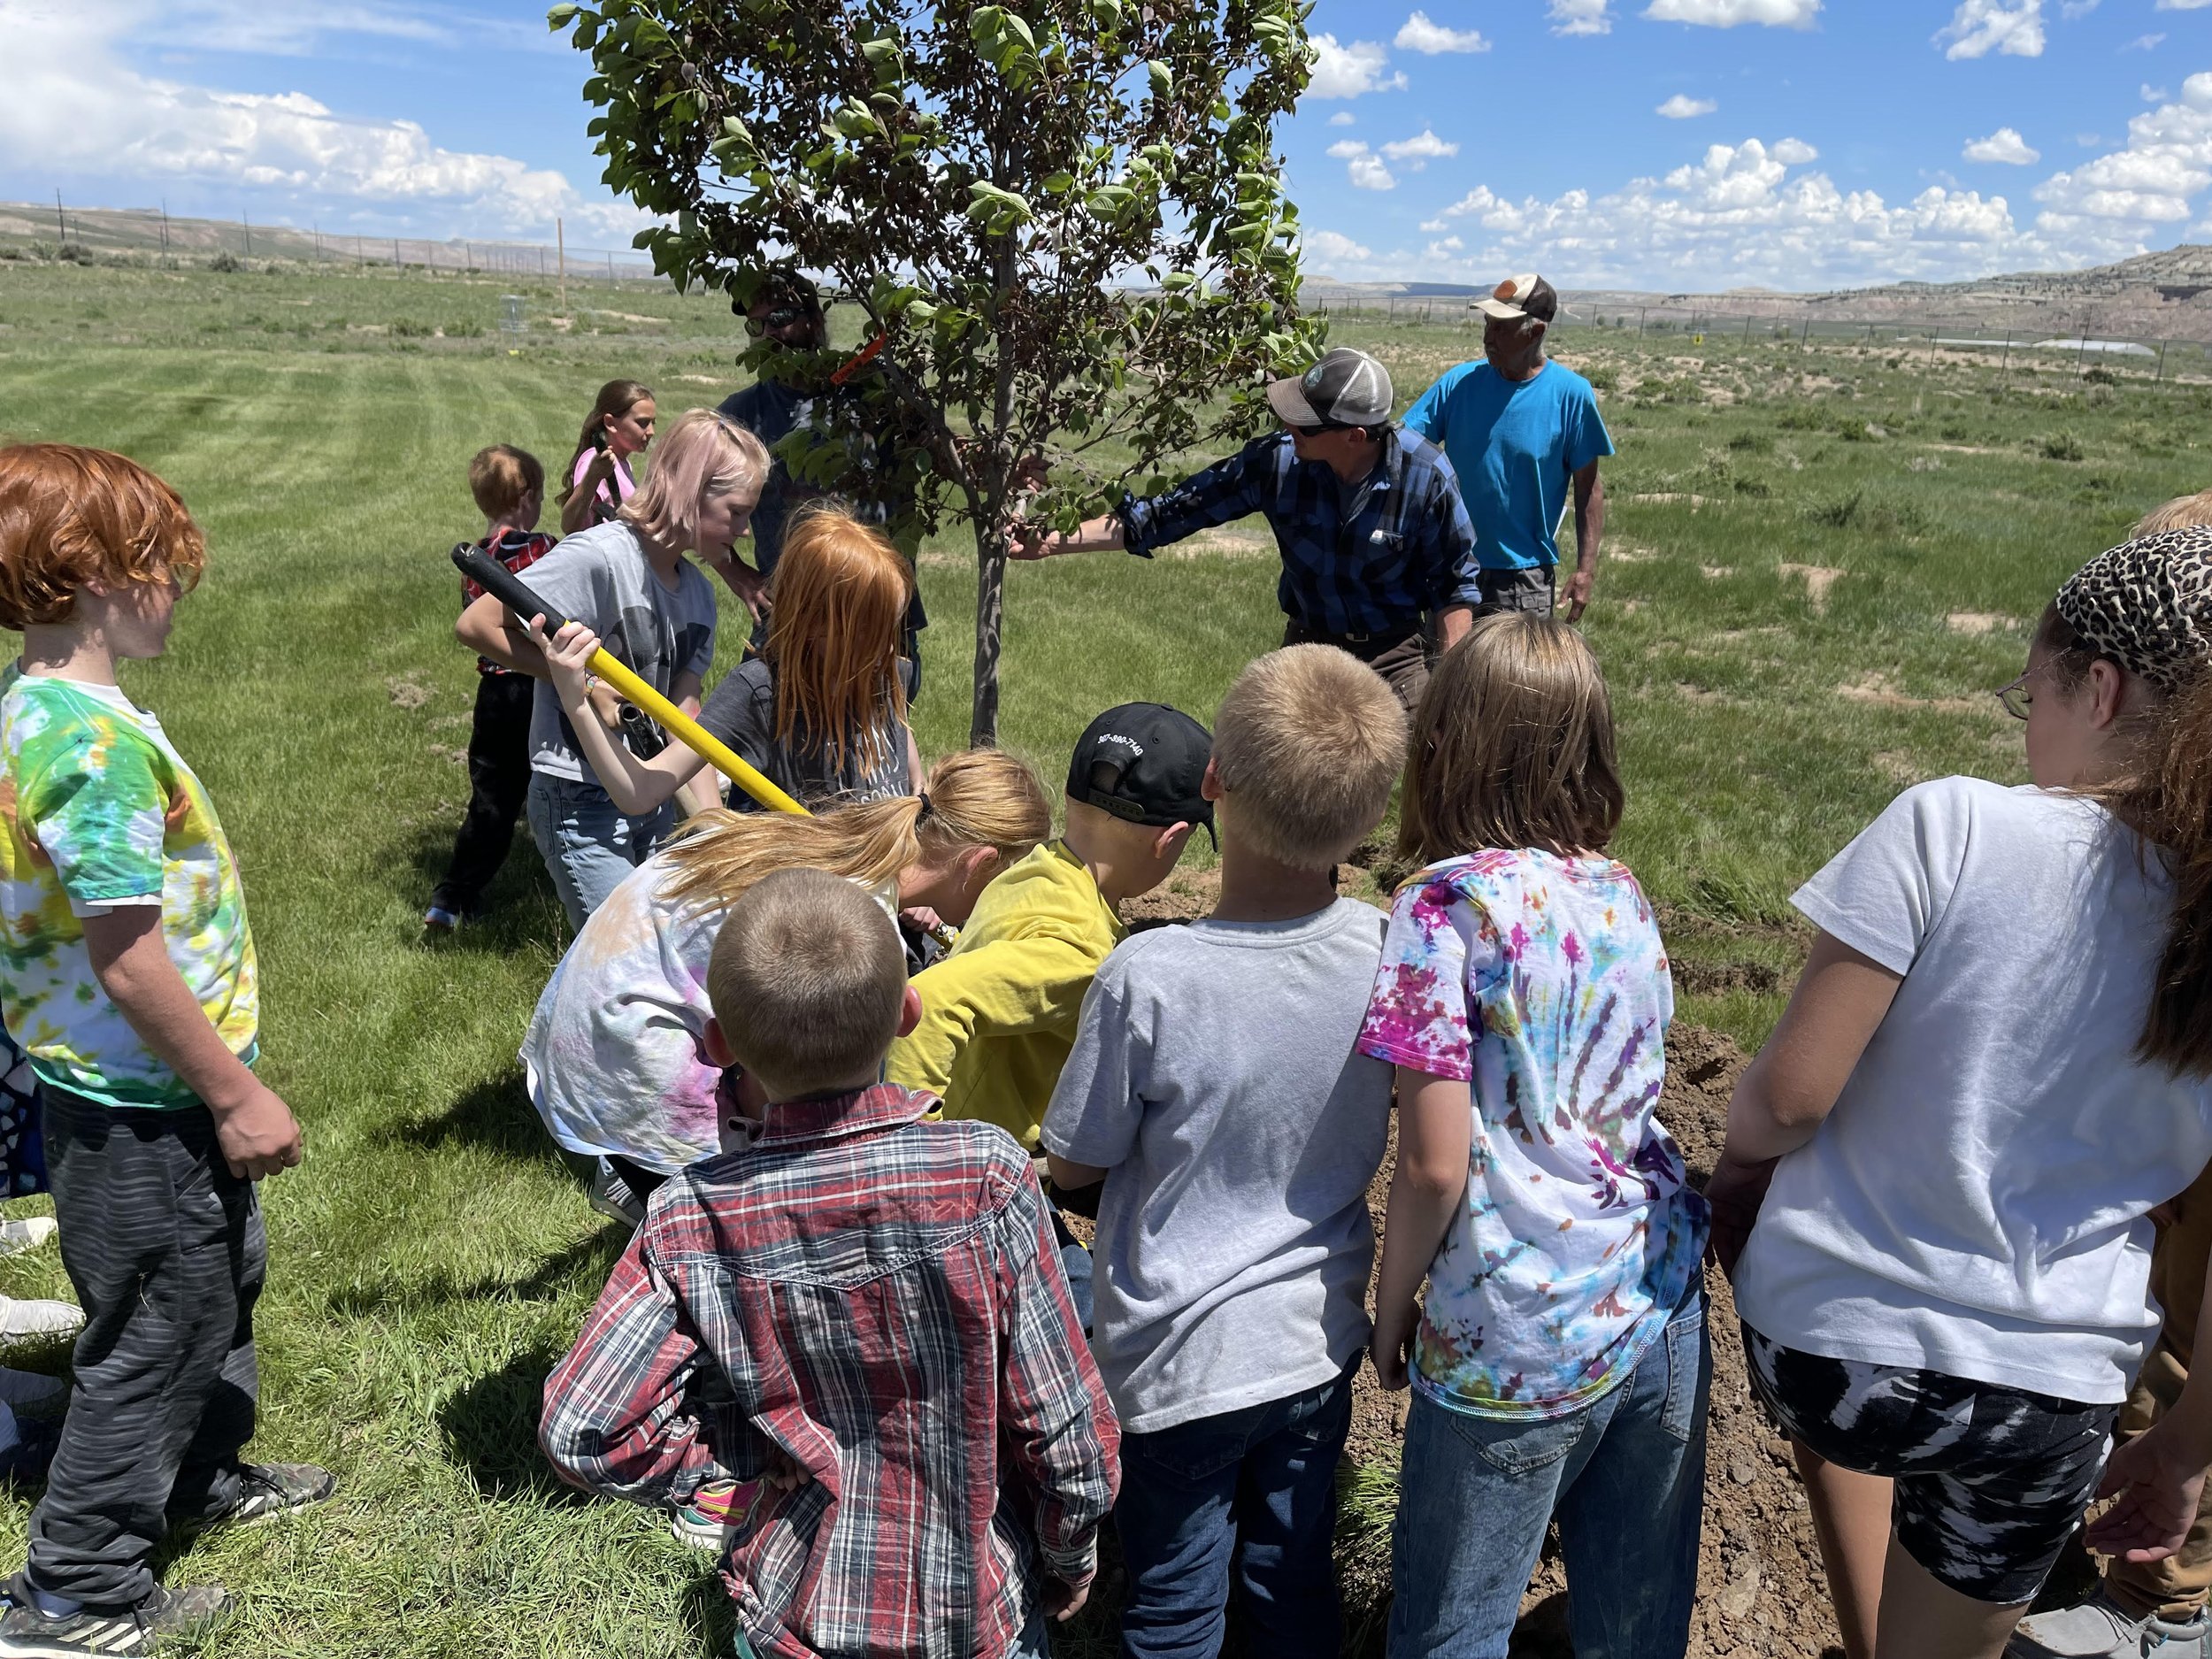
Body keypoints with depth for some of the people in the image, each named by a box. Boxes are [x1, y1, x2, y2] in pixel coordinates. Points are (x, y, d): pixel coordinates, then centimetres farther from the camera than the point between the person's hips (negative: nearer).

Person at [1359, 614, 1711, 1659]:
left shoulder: (1446, 905, -16)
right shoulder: (1621, 893, 3)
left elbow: (1434, 1164, -16)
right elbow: (1623, 1095, 10)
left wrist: (1391, 1310, -3)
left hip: (1519, 1347, -6)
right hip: (1663, 1309, 6)